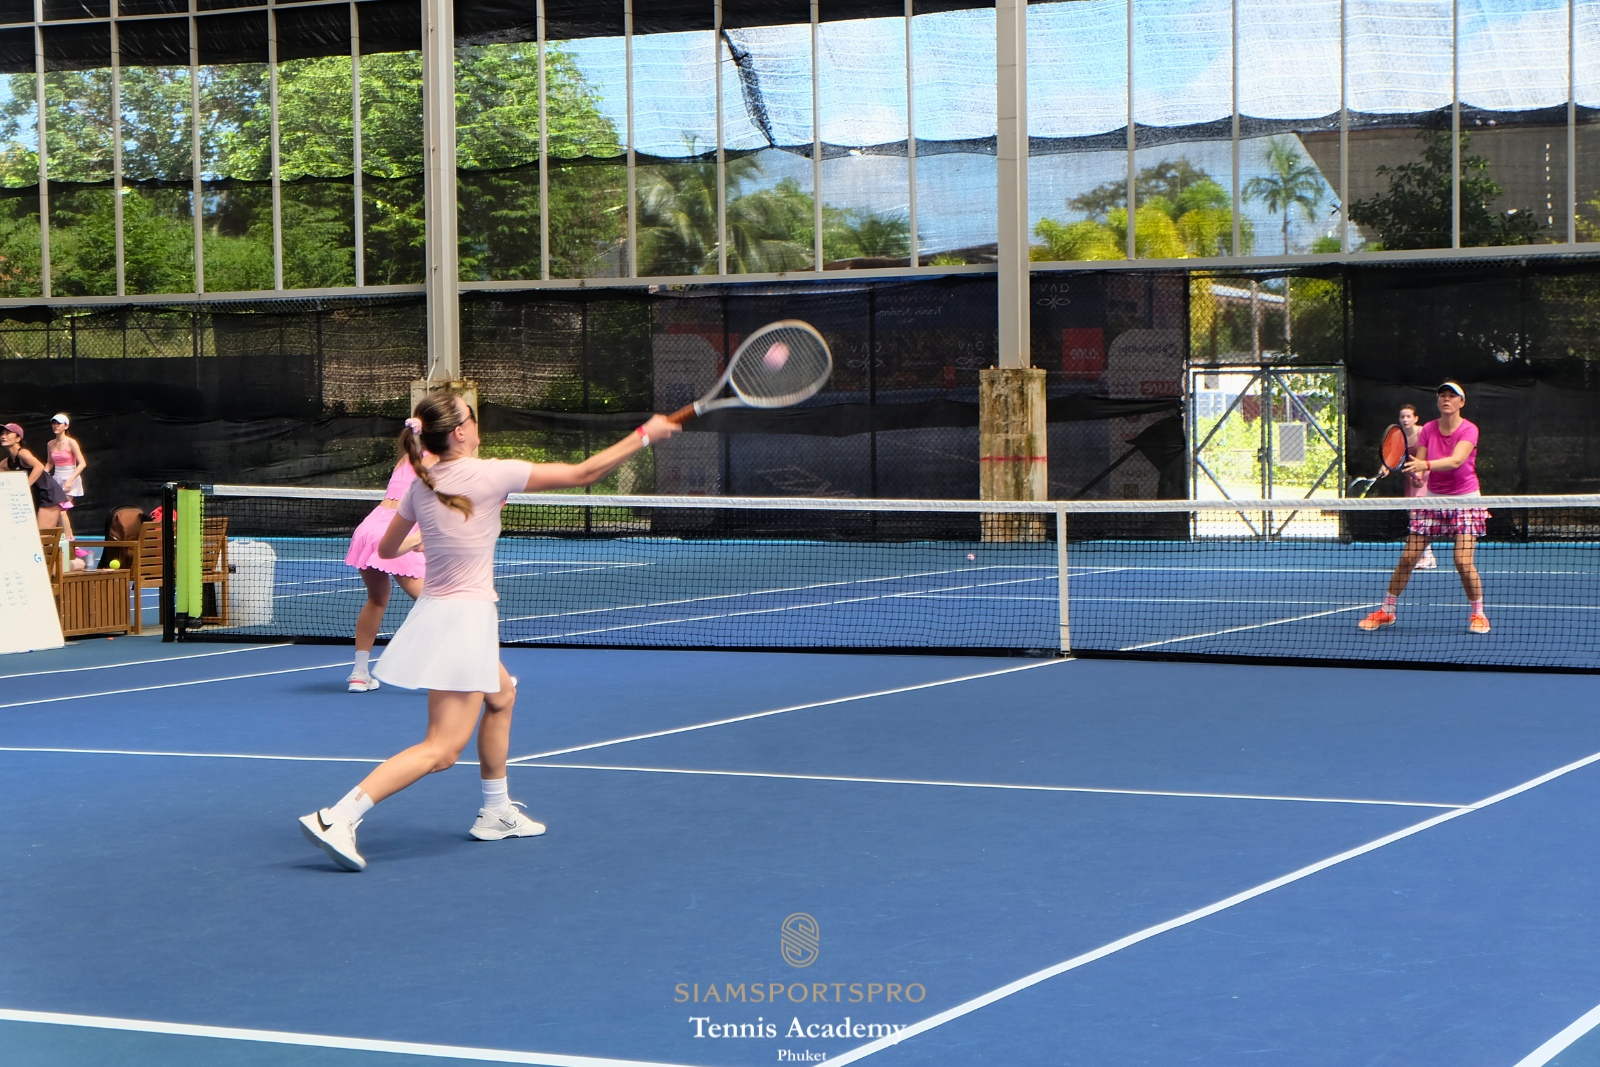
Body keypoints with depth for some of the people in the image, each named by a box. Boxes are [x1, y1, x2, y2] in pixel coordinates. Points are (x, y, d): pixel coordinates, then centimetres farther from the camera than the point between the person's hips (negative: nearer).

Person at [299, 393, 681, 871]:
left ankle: (496, 813, 36)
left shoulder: (421, 487, 4)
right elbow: (583, 473, -10)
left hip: (436, 612, 9)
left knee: (502, 695, 30)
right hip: (464, 617, -9)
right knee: (442, 749, -10)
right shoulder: (490, 474, -15)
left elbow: (387, 549, 14)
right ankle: (337, 818, -21)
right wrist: (644, 435, -1)